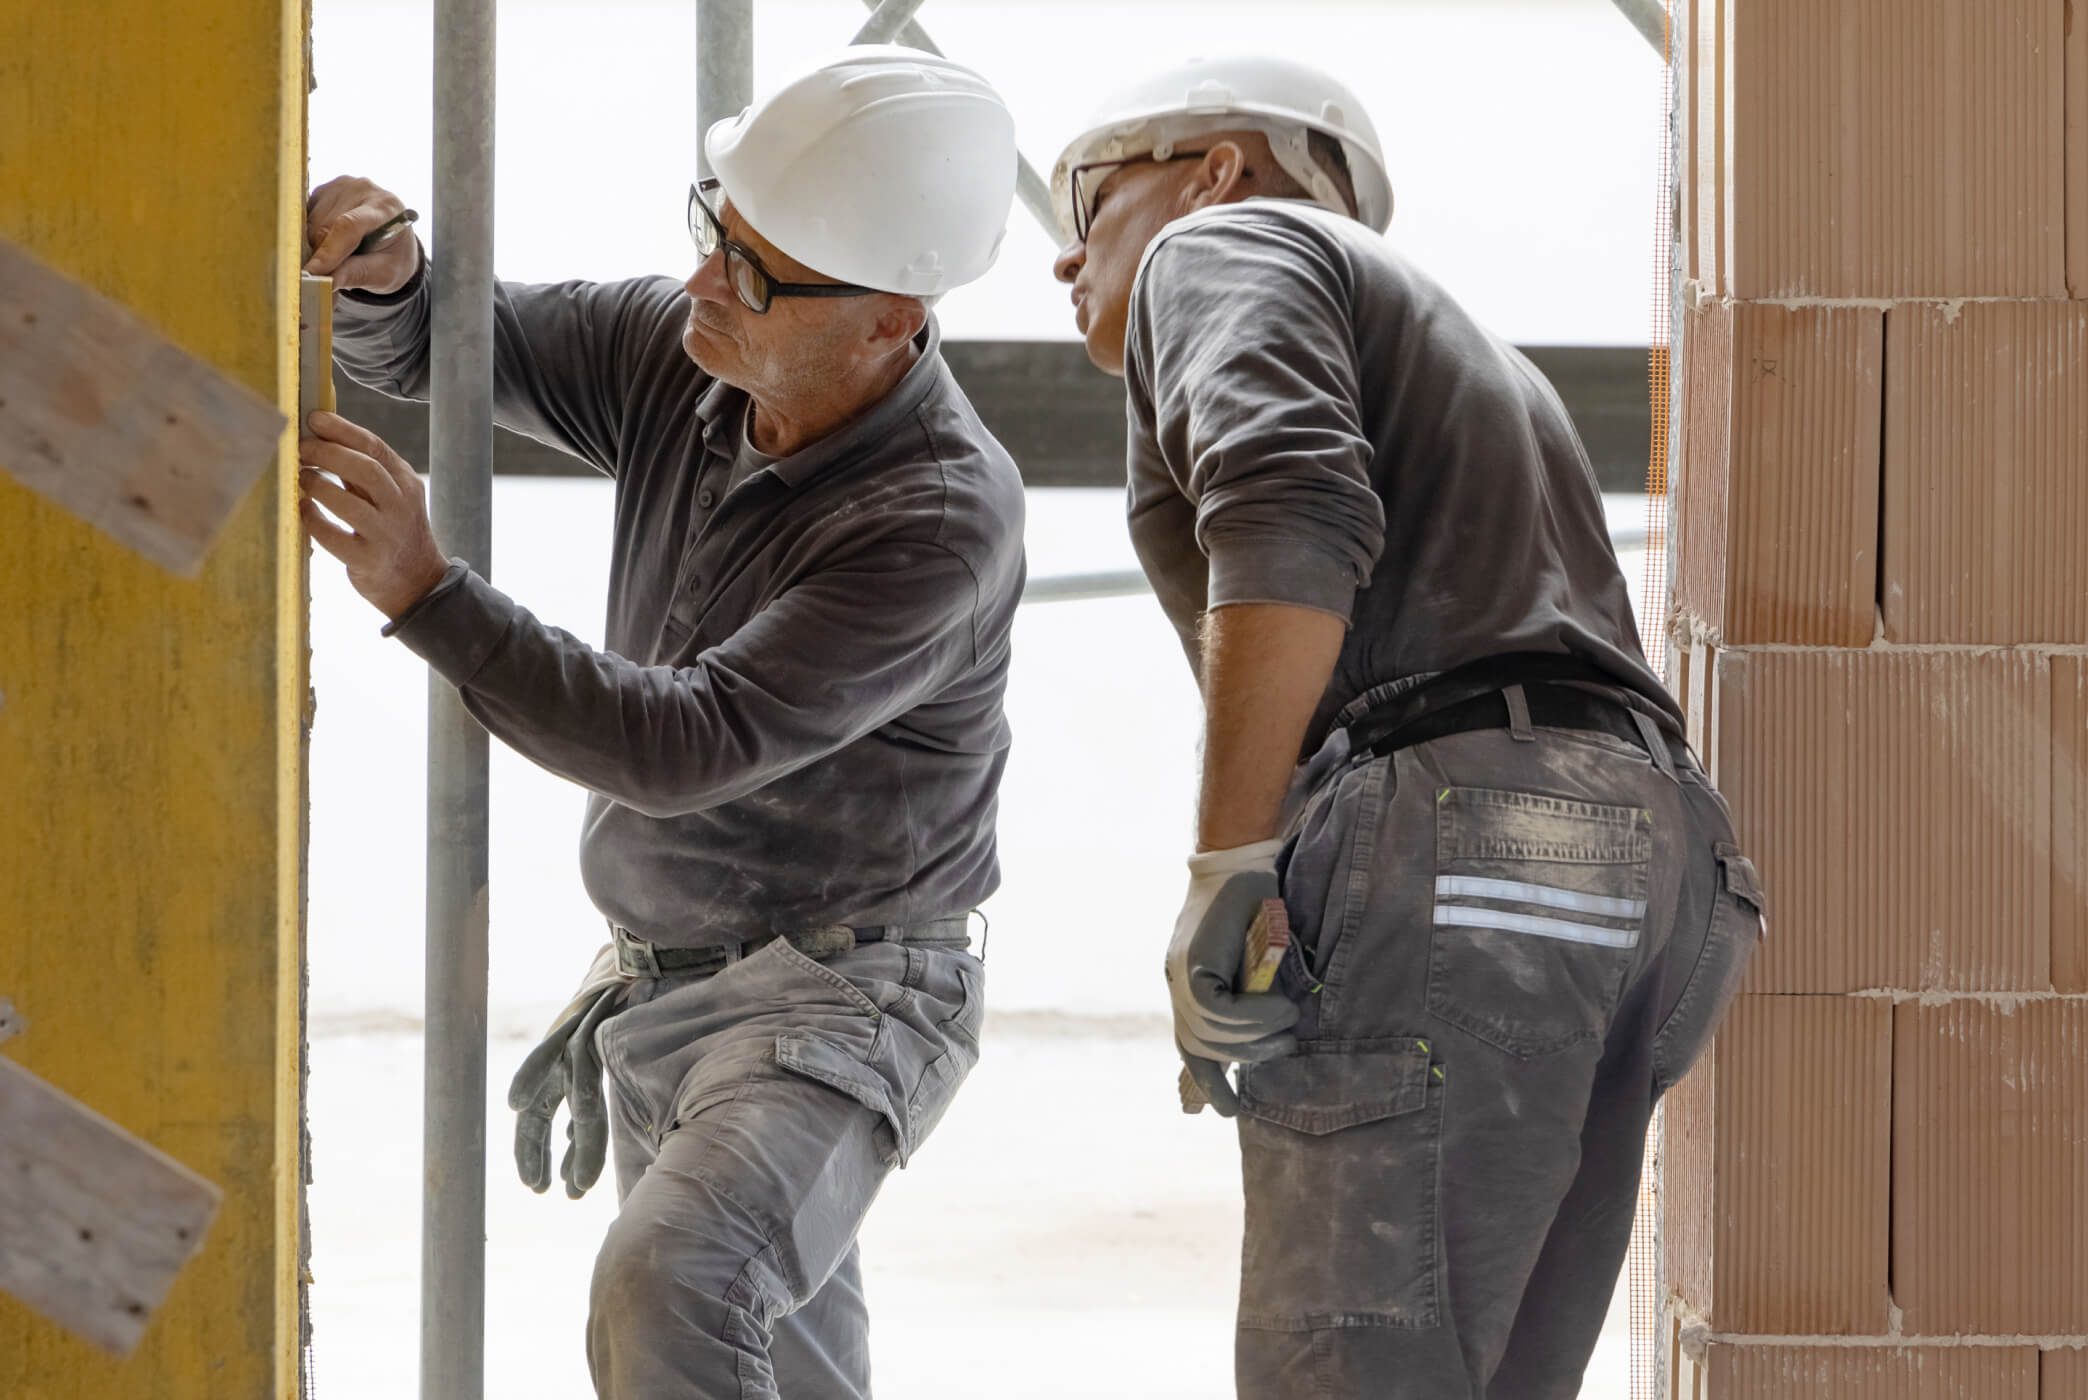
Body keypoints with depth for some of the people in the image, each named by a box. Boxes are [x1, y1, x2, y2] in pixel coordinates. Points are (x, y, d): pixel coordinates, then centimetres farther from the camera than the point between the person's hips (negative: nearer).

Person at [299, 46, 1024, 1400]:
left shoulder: (944, 517, -28)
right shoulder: (684, 351, -7)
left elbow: (683, 747, -31)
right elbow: (428, 347, 2)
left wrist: (425, 590, -37)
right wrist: (379, 266, -23)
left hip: (835, 998, -8)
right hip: (656, 985, 8)